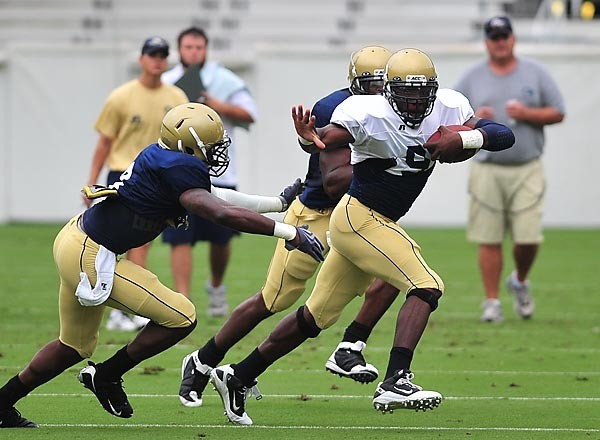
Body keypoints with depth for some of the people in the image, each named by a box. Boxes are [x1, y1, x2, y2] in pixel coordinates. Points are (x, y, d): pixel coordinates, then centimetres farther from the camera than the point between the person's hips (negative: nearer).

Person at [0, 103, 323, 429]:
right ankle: (106, 377, 8)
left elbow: (214, 196, 20)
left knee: (74, 347, 24)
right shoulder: (178, 170, -21)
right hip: (90, 259, -10)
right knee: (180, 318, -5)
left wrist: (279, 202, 25)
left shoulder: (162, 159, 8)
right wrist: (288, 232, -25)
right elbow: (222, 213, -29)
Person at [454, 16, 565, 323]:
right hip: (487, 169, 0)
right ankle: (492, 303, 4)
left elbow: (558, 113, 7)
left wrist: (527, 114, -10)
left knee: (528, 237, -7)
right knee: (489, 240, -4)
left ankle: (520, 282, 23)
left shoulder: (535, 73, 8)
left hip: (528, 170, 0)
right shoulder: (472, 78, 9)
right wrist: (473, 119, -10)